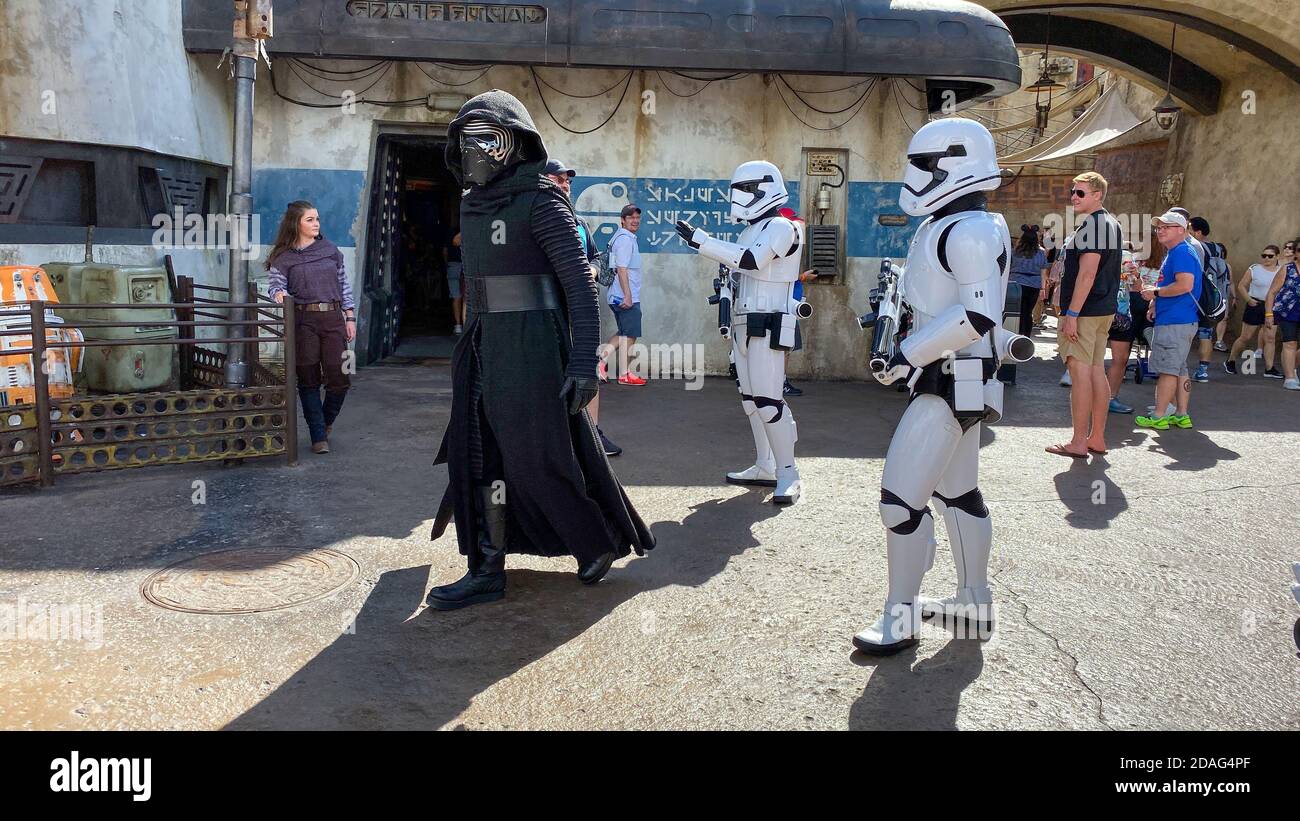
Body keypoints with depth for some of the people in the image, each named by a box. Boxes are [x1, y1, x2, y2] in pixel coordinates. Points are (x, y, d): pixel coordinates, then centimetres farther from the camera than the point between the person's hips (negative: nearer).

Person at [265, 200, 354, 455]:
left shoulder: (330, 250, 11)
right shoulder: (284, 257, 3)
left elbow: (344, 284, 13)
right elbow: (275, 284, -5)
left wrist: (350, 317, 8)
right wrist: (279, 293, -29)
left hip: (333, 319, 2)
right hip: (304, 320, -2)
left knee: (339, 378, -3)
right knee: (309, 379, 1)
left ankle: (326, 421, 26)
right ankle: (318, 436, 10)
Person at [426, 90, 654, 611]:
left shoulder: (540, 202, -11)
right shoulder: (474, 204, 13)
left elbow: (581, 282, -15)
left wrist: (585, 359, -22)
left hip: (532, 346, -8)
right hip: (488, 344, 8)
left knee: (537, 457, -1)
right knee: (481, 452, 6)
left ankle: (599, 540, 21)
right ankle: (488, 570, 14)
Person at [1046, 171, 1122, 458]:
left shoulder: (1091, 225, -15)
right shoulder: (1112, 224, 17)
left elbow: (1087, 273, -21)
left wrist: (1071, 313, -21)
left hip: (1085, 311, -10)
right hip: (1105, 310, 10)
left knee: (1080, 373, -7)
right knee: (1097, 372, 12)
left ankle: (1078, 443, -3)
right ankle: (1097, 439, 17)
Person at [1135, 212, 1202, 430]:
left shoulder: (1182, 252, -13)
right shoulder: (1174, 253, 20)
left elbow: (1185, 285, -24)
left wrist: (1155, 292, -14)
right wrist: (1155, 304, 15)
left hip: (1174, 322, -11)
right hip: (1181, 321, 11)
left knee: (1167, 369, -7)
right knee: (1179, 369, 13)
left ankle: (1158, 417, -4)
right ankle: (1181, 415, 18)